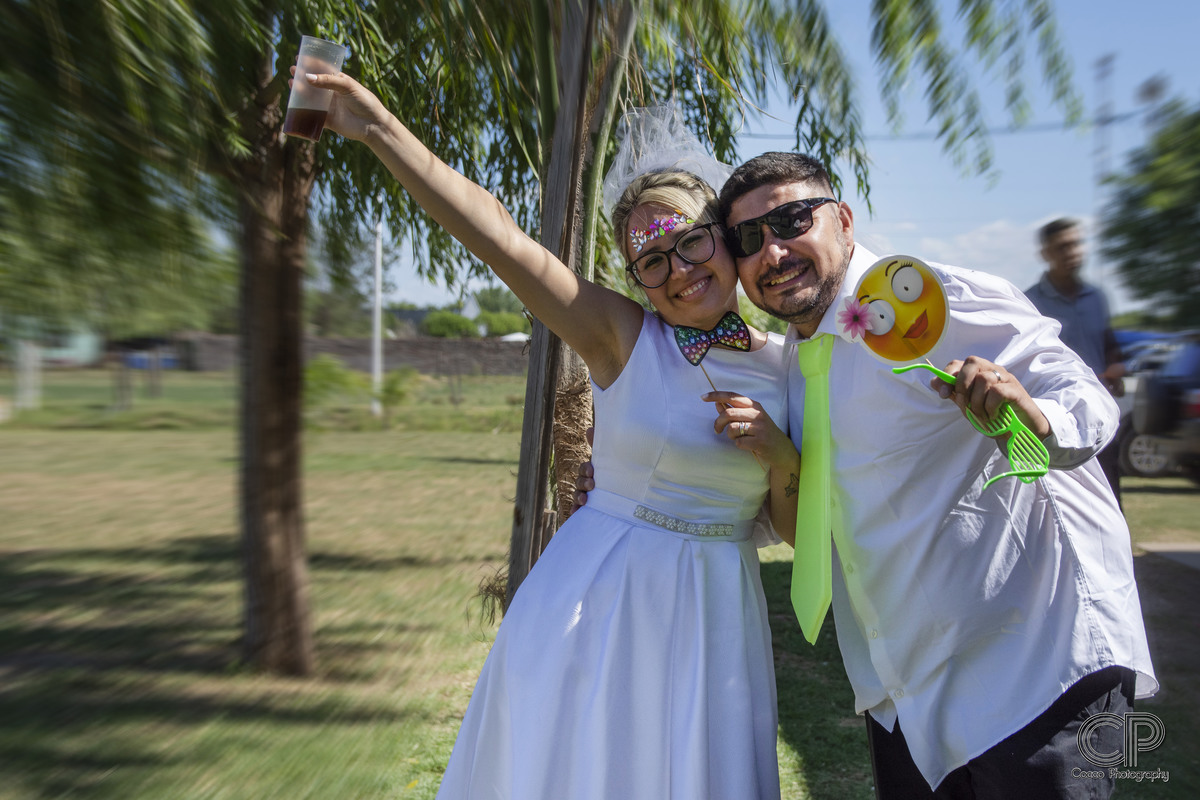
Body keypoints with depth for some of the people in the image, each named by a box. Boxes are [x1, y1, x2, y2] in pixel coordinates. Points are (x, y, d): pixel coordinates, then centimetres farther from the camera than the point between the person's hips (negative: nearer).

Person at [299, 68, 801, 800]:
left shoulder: (785, 367, 2)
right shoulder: (626, 337, -7)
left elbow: (797, 529, 6)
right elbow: (500, 236, -16)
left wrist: (782, 457, -13)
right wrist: (380, 129, -19)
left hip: (713, 612, 3)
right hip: (596, 601, -2)